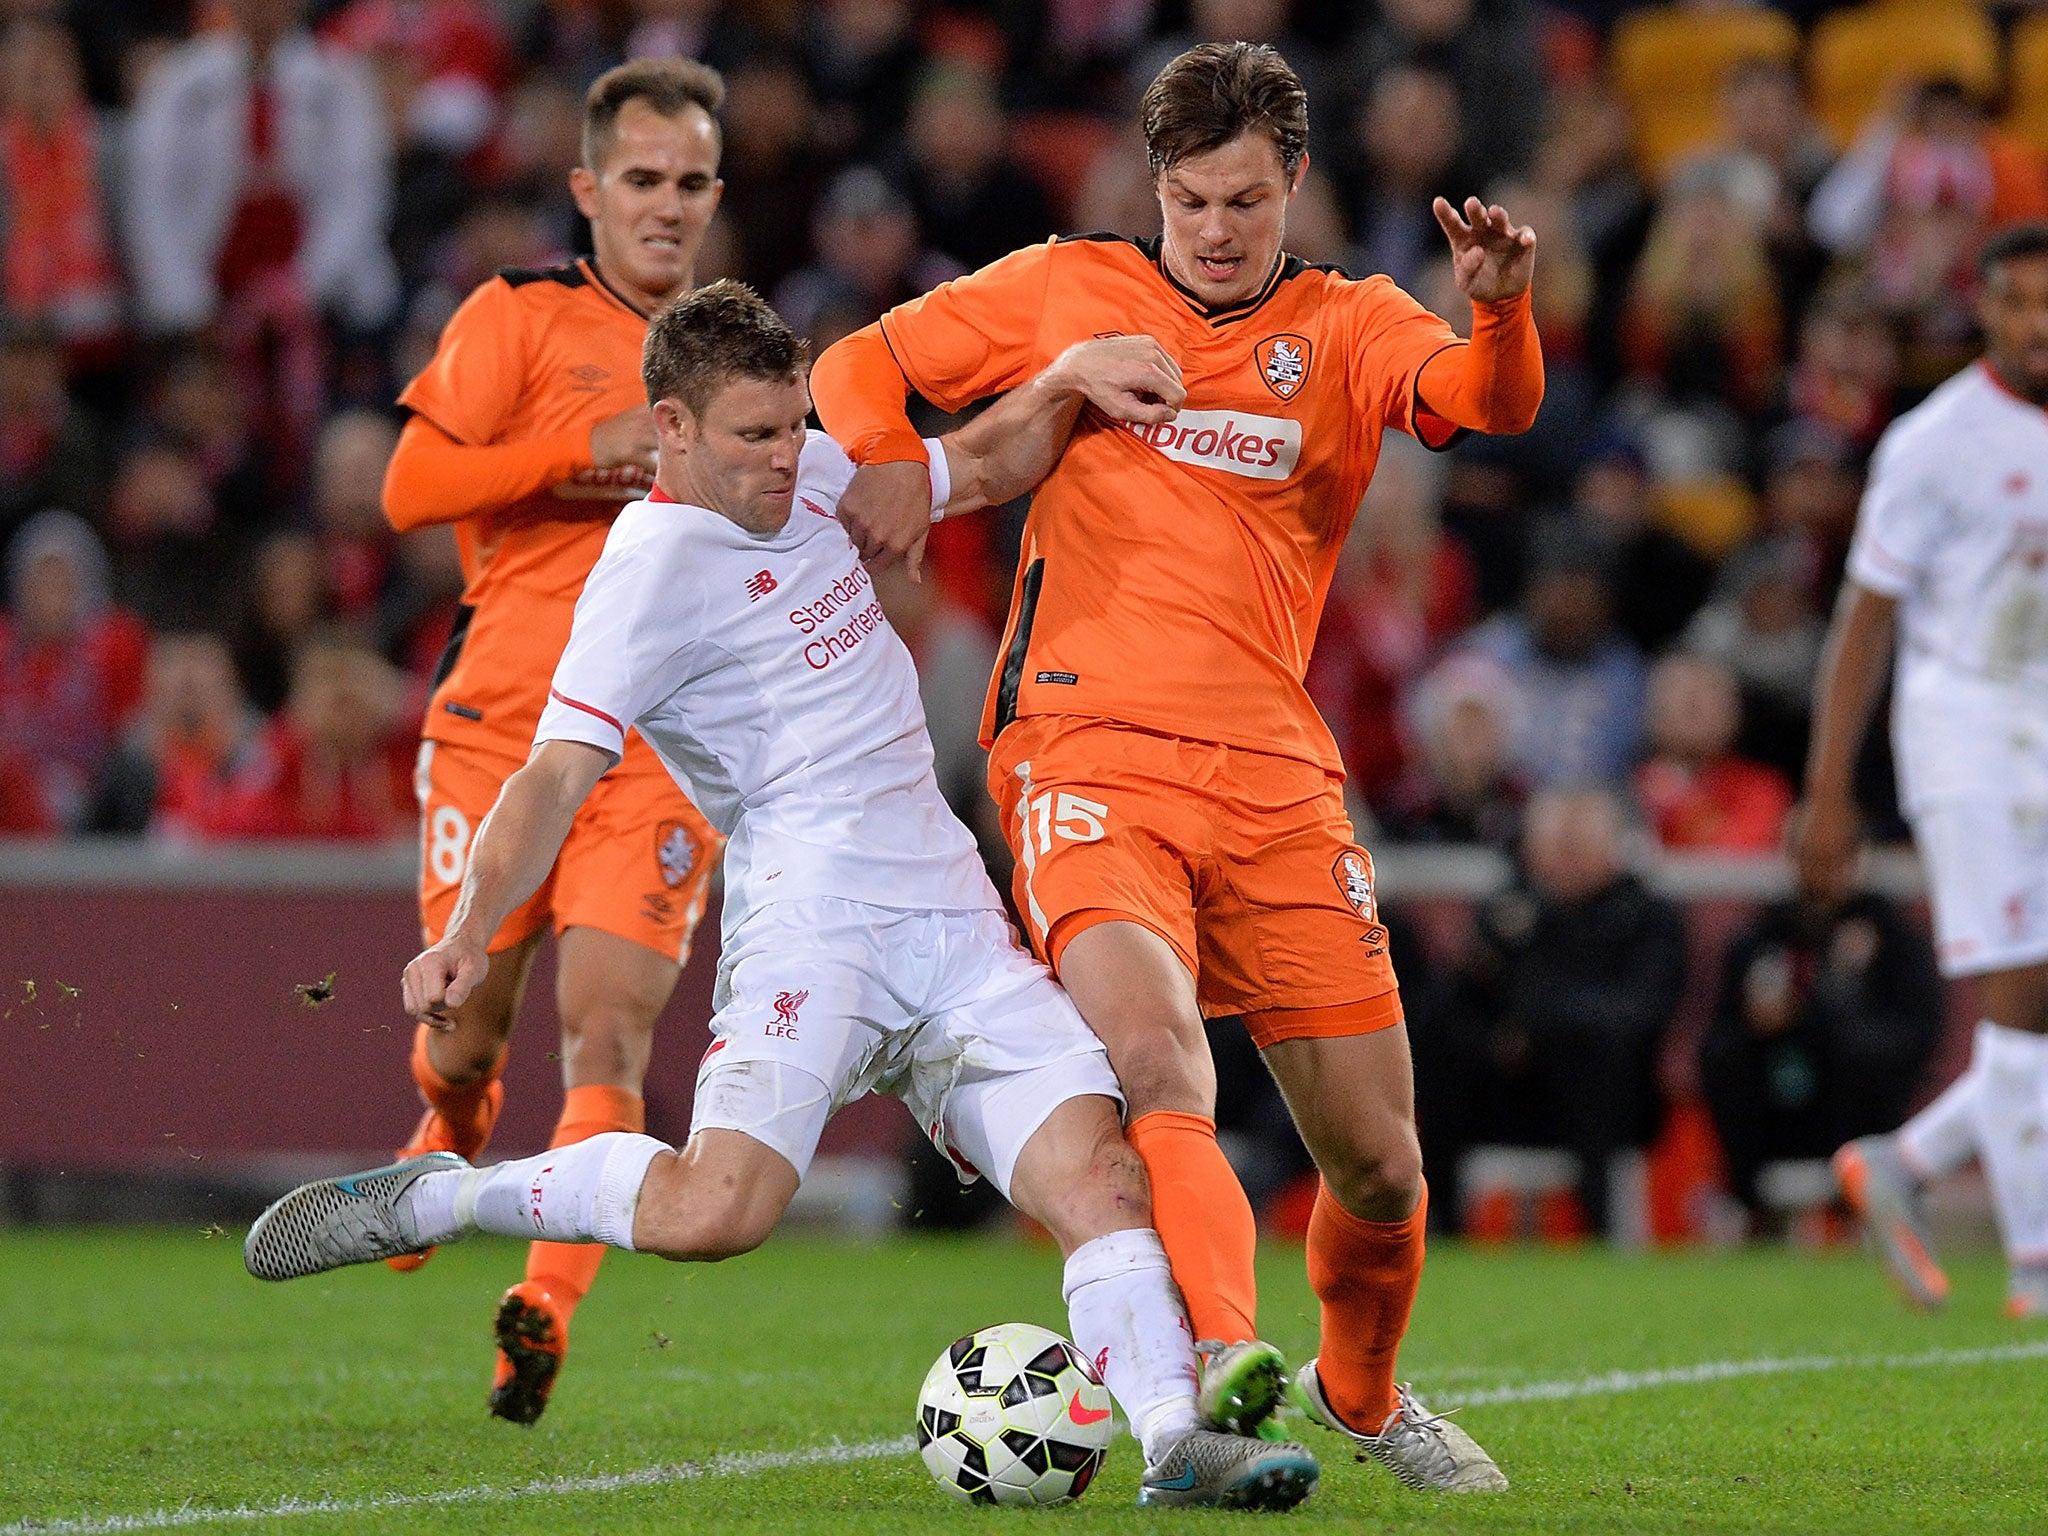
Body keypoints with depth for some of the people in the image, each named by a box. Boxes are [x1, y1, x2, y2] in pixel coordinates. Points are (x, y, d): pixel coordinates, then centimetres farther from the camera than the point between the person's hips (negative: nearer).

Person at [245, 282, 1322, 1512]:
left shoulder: (813, 477, 15)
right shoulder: (654, 570, -9)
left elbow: (984, 470, 32)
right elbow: (559, 771, -16)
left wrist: (1068, 382, 12)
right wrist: (470, 935, -30)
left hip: (955, 917, 7)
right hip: (813, 924, -7)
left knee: (1100, 1175, -9)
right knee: (712, 1212, -23)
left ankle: (1175, 1441, -14)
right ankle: (432, 1199, -4)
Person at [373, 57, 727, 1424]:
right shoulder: (520, 317, 3)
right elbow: (411, 488, -8)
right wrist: (589, 449, -15)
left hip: (660, 756, 2)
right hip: (502, 729, -2)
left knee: (609, 1040, -16)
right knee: (469, 1034, 6)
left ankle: (546, 1309, -21)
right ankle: (452, 1137, 41)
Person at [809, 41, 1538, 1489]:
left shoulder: (1348, 328, 11)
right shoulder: (1066, 291, 12)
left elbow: (1490, 401, -8)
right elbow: (863, 365, 19)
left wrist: (1502, 311, -31)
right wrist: (885, 459, -3)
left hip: (1275, 775, 2)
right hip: (1088, 756, -2)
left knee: (1380, 1163, 4)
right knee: (1152, 1054, -30)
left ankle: (1361, 1393, 32)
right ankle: (1224, 1353, -46)